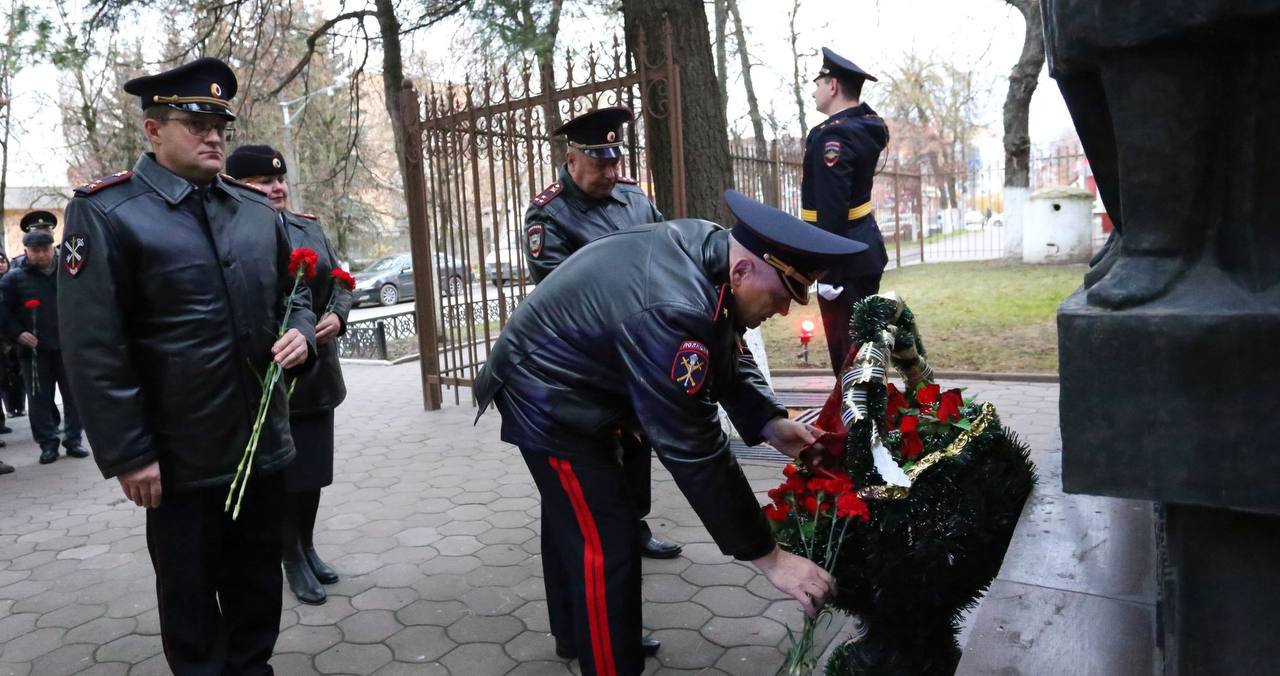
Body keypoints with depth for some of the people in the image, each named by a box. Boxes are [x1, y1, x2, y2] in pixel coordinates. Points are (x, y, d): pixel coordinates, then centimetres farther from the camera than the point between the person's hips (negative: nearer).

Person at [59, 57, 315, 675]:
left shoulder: (258, 210, 7)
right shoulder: (104, 213, -9)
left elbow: (293, 293, 18)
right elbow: (93, 347, -13)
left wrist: (300, 333, -5)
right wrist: (127, 454, -15)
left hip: (263, 445, 5)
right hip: (179, 459, -5)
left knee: (258, 587, 19)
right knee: (191, 599, 14)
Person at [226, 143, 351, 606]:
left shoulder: (309, 227, 7)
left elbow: (340, 282, 12)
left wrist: (337, 317, -7)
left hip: (318, 372, 6)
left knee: (314, 467, 16)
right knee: (282, 473, 7)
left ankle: (308, 547, 35)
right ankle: (293, 562, 25)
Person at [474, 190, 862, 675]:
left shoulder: (709, 249, -11)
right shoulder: (673, 310, -39)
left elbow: (730, 356, 1)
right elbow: (693, 449, -35)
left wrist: (771, 424, -16)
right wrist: (768, 557, -28)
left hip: (559, 384, 10)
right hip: (546, 399, -10)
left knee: (574, 516, 24)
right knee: (606, 541, -6)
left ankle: (575, 635, 46)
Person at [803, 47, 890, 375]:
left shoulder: (833, 137, -19)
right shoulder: (867, 124, 9)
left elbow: (831, 209, -25)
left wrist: (826, 271, -24)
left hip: (845, 258, -10)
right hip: (864, 248, 10)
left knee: (848, 347, -2)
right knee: (860, 342, 19)